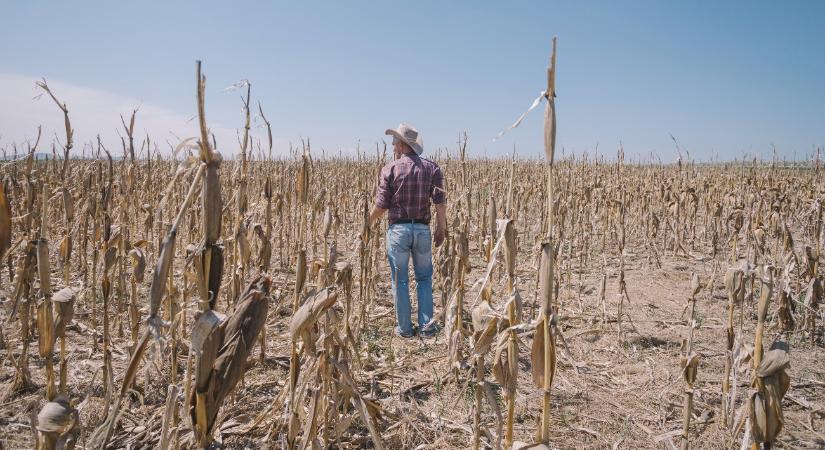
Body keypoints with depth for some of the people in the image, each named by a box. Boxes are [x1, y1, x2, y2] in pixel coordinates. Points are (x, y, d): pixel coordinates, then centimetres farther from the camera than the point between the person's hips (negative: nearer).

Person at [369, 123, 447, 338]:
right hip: (422, 229, 2)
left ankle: (404, 328, 13)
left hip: (398, 228, -2)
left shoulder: (390, 169, -3)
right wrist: (441, 228, 4)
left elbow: (381, 205, -4)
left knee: (400, 281, 7)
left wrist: (369, 222, 14)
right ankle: (426, 325, 12)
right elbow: (440, 201, -4)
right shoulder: (432, 167, 3)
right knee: (424, 278, 14)